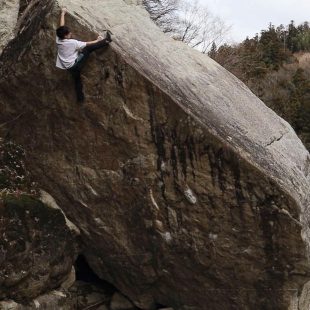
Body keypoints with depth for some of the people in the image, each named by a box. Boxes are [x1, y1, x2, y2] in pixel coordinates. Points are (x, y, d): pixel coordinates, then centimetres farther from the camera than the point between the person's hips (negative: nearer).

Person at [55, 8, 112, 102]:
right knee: (89, 48, -4)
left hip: (69, 67, 6)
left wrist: (62, 13, 23)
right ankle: (106, 41, 7)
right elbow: (87, 44, -6)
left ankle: (80, 97, 27)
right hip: (75, 63, -6)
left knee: (77, 80, 21)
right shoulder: (72, 42, -20)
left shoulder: (58, 40, -4)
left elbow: (61, 27, 11)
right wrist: (97, 40, 11)